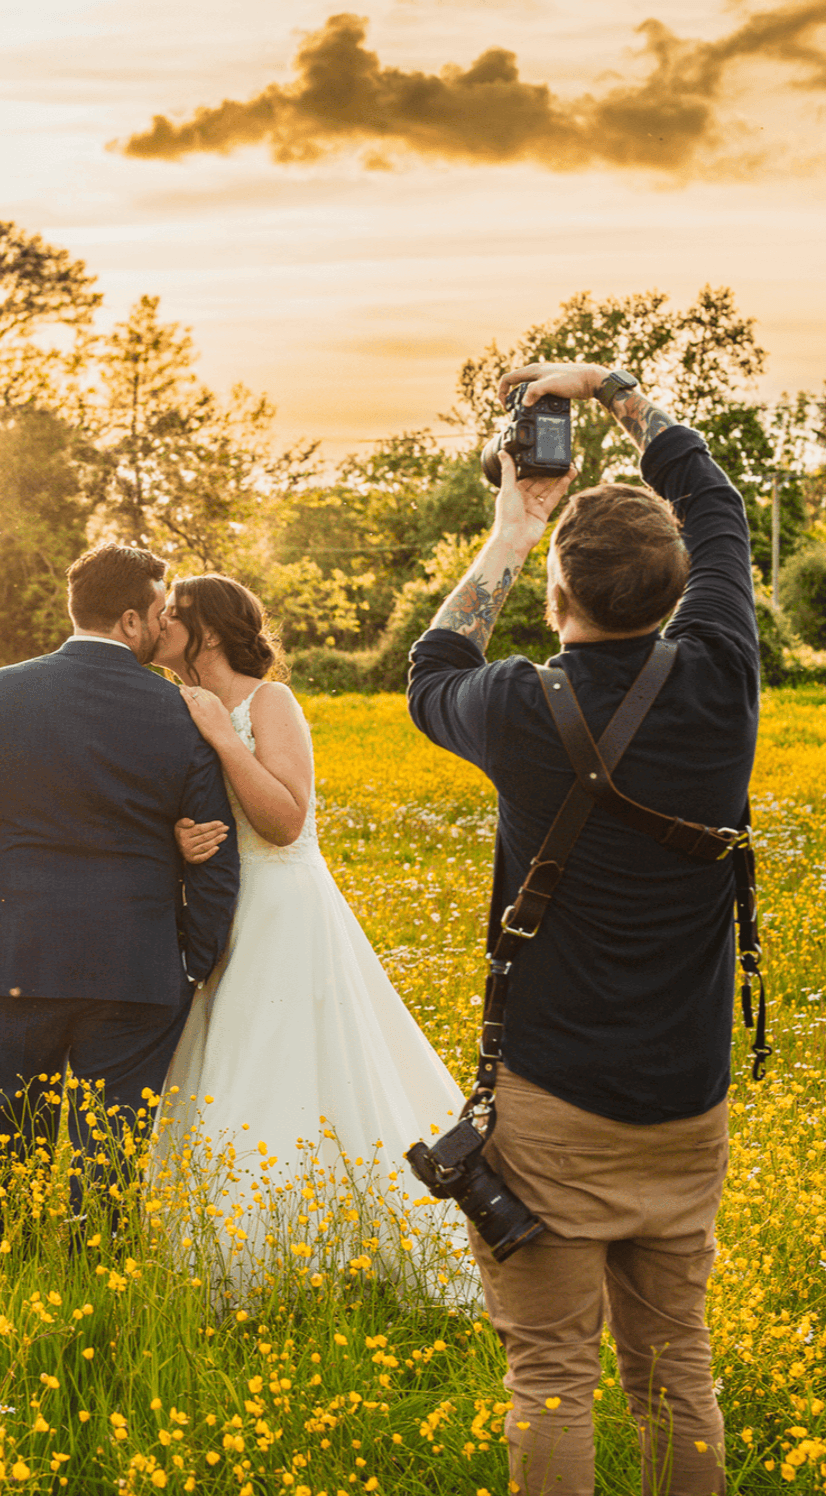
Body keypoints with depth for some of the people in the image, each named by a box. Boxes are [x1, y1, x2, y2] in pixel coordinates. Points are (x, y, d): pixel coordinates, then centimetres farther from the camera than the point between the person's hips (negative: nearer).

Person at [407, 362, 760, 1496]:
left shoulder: (526, 711, -13)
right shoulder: (718, 683, -6)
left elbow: (431, 684, 13)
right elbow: (713, 503, 12)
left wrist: (507, 542, 18)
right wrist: (610, 387, 19)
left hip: (554, 1104, -4)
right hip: (687, 1104, 4)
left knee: (552, 1376, 2)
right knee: (674, 1368, 13)